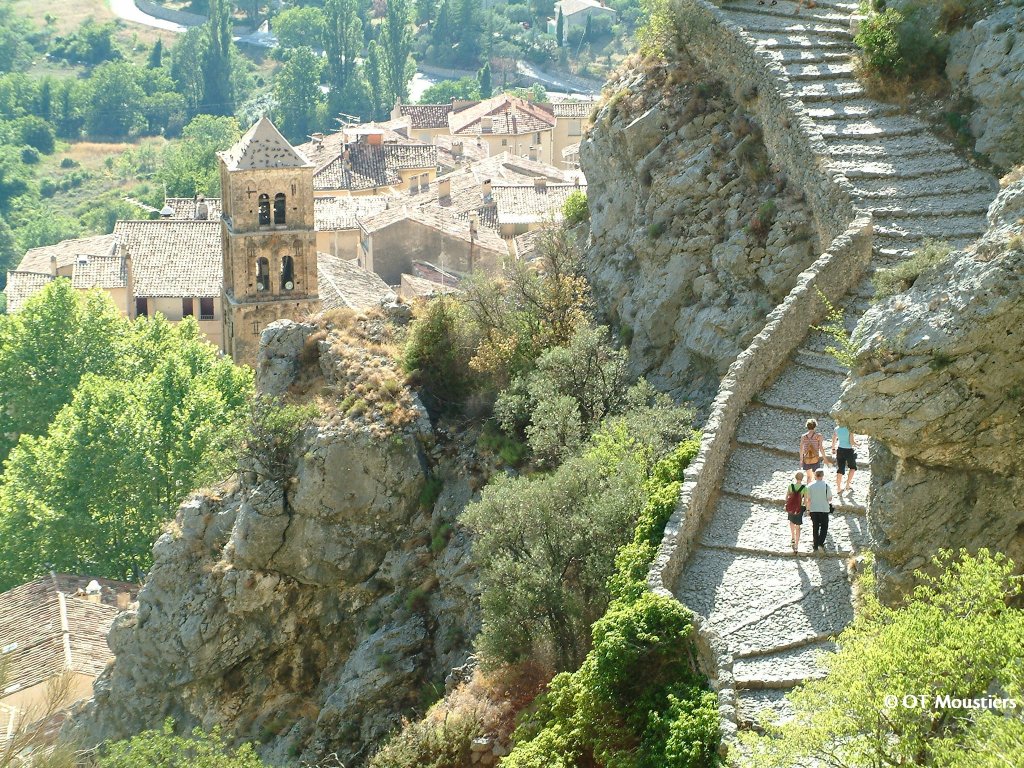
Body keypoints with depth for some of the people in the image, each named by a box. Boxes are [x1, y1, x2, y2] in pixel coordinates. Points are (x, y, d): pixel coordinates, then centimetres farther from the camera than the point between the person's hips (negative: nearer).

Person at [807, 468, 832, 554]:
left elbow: (808, 499, -1)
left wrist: (808, 508, 15)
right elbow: (830, 499, -6)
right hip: (824, 509, -2)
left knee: (815, 528, 12)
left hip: (813, 509, 2)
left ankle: (816, 547, 13)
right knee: (824, 527, 12)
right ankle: (821, 543, -6)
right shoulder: (826, 485, -12)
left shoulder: (810, 486, -6)